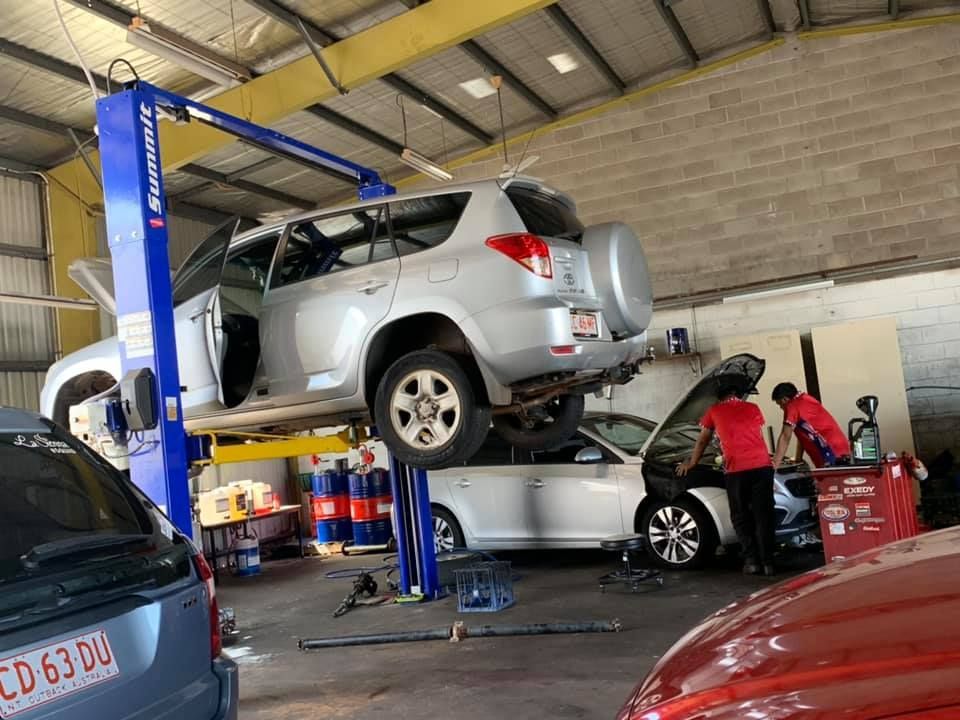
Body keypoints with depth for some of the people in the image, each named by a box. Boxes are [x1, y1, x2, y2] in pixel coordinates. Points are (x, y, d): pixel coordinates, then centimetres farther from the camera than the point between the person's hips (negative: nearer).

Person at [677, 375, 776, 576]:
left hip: (736, 471, -2)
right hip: (762, 467, 2)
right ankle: (767, 562, 3)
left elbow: (703, 441, 25)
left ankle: (752, 561, 4)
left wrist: (691, 463, 40)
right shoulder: (753, 409, 19)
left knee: (741, 517, 9)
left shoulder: (714, 411, 14)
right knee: (764, 515, 5)